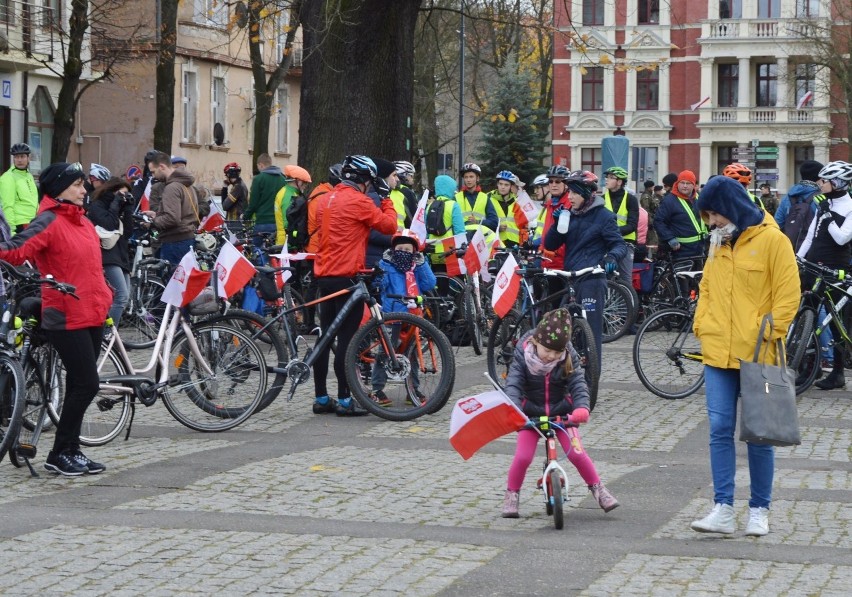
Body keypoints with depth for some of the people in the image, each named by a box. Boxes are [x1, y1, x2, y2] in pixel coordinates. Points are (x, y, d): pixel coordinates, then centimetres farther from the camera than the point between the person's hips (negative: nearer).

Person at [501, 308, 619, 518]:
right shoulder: (522, 355, -17)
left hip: (561, 411, 0)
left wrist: (582, 407, -41)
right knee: (523, 456, -12)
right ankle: (511, 494, 11)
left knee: (576, 452, -12)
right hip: (531, 412, 0)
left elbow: (578, 383, -21)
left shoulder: (569, 357, -15)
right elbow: (513, 384, -24)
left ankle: (598, 489, 8)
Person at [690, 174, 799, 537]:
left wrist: (770, 333, -13)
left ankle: (759, 511, 14)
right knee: (720, 430, -1)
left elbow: (788, 294, -7)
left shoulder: (771, 241, -6)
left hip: (757, 356, -5)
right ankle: (723, 510, 0)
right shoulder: (718, 244, 13)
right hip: (718, 355, 5)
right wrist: (701, 327, 7)